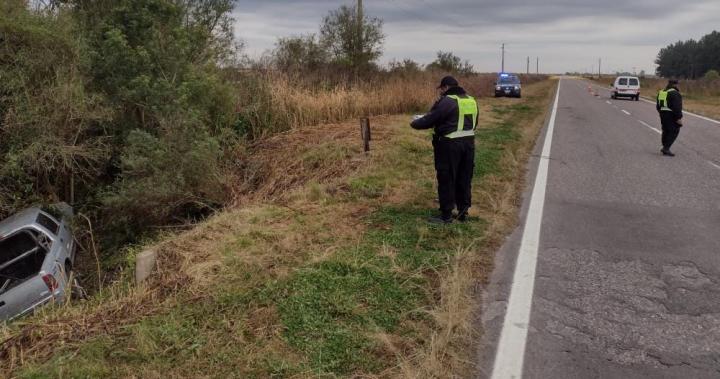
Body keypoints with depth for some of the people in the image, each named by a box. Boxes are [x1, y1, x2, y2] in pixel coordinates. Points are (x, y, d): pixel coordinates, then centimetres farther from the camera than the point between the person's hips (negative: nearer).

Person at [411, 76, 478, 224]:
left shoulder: (447, 101, -12)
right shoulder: (472, 101, 13)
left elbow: (429, 120, -10)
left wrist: (414, 123, 6)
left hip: (450, 144, -8)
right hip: (468, 142, 8)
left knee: (446, 180, 1)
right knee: (464, 179, 14)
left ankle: (446, 215, 7)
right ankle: (463, 212, 22)